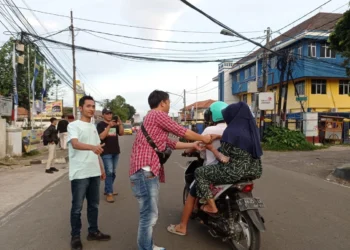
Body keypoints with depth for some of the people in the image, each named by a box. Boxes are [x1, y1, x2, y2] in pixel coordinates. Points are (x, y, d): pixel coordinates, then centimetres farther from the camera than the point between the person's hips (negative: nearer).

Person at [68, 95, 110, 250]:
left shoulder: (93, 127, 14)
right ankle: (75, 237, 19)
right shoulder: (73, 125, -8)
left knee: (94, 204, 16)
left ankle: (93, 232, 30)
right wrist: (92, 147, -45)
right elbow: (75, 144, -27)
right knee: (77, 207, 5)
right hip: (79, 174, -7)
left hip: (94, 173, 7)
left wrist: (102, 168, 18)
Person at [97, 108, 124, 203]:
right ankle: (109, 193, -5)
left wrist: (120, 123, -13)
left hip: (115, 152, 6)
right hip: (106, 152, -6)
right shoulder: (100, 124, -3)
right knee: (109, 172, -10)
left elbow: (121, 133, 3)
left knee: (113, 172, 11)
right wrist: (109, 126, -25)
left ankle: (107, 190, 24)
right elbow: (101, 136, -16)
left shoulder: (115, 124, 13)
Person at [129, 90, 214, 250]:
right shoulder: (157, 114, -7)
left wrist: (192, 145, 26)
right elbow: (182, 132, -3)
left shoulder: (154, 118, 25)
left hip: (150, 171, 11)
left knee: (150, 214, 18)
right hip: (145, 171, -11)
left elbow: (170, 143, 25)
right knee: (149, 215, -5)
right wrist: (202, 138, 12)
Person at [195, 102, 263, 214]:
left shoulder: (231, 131, -18)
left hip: (235, 172, -9)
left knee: (199, 172, 4)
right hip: (254, 170, 9)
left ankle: (211, 206, 4)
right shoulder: (252, 129, 6)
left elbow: (223, 156, -14)